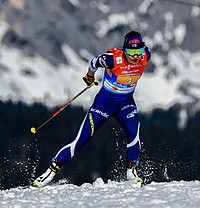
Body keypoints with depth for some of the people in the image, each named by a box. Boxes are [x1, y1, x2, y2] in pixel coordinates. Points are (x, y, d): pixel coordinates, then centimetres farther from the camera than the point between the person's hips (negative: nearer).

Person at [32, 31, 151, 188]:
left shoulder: (145, 56, -18)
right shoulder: (113, 58, -28)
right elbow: (94, 63, -7)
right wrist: (90, 77, 14)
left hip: (126, 103, 3)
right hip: (104, 102, -3)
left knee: (133, 132, -26)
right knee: (81, 140, -5)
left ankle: (131, 170, -5)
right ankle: (52, 171, 6)